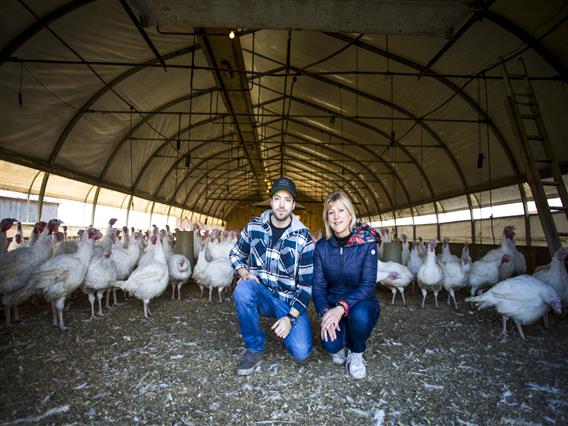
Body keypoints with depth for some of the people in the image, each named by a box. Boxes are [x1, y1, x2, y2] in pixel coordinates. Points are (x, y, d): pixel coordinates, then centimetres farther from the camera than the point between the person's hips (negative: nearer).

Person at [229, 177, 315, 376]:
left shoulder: (303, 238, -10)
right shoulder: (254, 227, -6)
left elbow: (307, 283, -8)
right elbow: (236, 255, 10)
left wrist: (290, 317, -17)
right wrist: (245, 274, -12)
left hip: (289, 300, -1)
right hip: (261, 294, 1)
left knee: (301, 351, -20)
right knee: (243, 289, -33)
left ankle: (284, 323, 16)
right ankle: (254, 348, -11)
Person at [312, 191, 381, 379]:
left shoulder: (367, 243, -15)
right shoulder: (322, 246, -6)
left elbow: (368, 285, -21)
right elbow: (318, 286, -8)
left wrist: (342, 307, -35)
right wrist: (325, 311, -27)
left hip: (362, 303, -1)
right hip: (333, 305, 2)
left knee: (359, 316, -37)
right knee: (330, 344, -26)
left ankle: (356, 353, -1)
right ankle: (340, 345, 15)